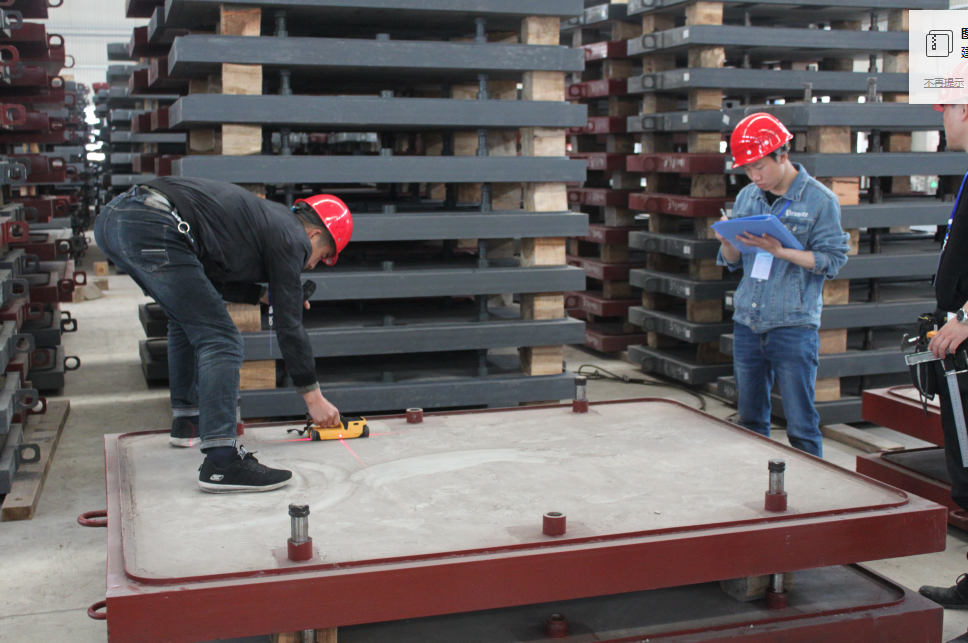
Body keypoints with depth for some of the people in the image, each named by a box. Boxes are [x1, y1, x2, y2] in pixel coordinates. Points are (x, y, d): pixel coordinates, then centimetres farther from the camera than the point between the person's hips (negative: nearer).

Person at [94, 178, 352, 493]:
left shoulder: (266, 217, 27)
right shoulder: (291, 237, 3)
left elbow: (209, 279, 32)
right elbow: (288, 326, 2)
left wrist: (264, 295, 30)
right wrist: (314, 397, 10)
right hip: (152, 229, -10)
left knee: (188, 318, 28)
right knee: (219, 339, -7)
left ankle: (187, 421, 38)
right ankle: (221, 461, -15)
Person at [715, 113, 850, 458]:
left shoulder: (820, 200, -3)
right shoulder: (746, 197, 13)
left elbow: (832, 259, -8)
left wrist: (780, 251, -19)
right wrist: (728, 241, -7)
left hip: (794, 325, -5)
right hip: (746, 323, 5)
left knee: (801, 424, -2)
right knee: (750, 420, 12)